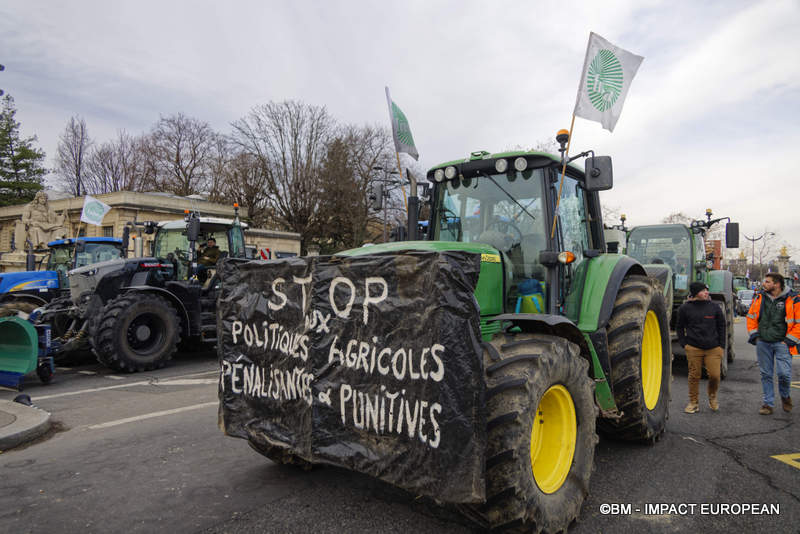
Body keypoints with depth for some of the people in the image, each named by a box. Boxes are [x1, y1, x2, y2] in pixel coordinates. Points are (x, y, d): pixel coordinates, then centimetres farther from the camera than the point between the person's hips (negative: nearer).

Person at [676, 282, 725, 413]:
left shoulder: (714, 307, 6)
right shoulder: (685, 308, 1)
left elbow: (721, 326, 14)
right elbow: (679, 327, 10)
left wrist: (721, 346, 8)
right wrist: (684, 344, 2)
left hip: (713, 348, 1)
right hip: (693, 348, -1)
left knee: (715, 375, -4)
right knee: (694, 376, 2)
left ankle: (712, 397, 25)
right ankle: (693, 403, 16)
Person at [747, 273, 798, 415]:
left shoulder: (793, 300, -6)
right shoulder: (759, 298, 6)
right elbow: (751, 317, 15)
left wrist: (789, 340, -8)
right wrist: (754, 336, 7)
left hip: (782, 343, -4)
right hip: (763, 343, 4)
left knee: (784, 373, -10)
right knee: (766, 374, 8)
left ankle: (785, 396, 21)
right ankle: (768, 403, 19)